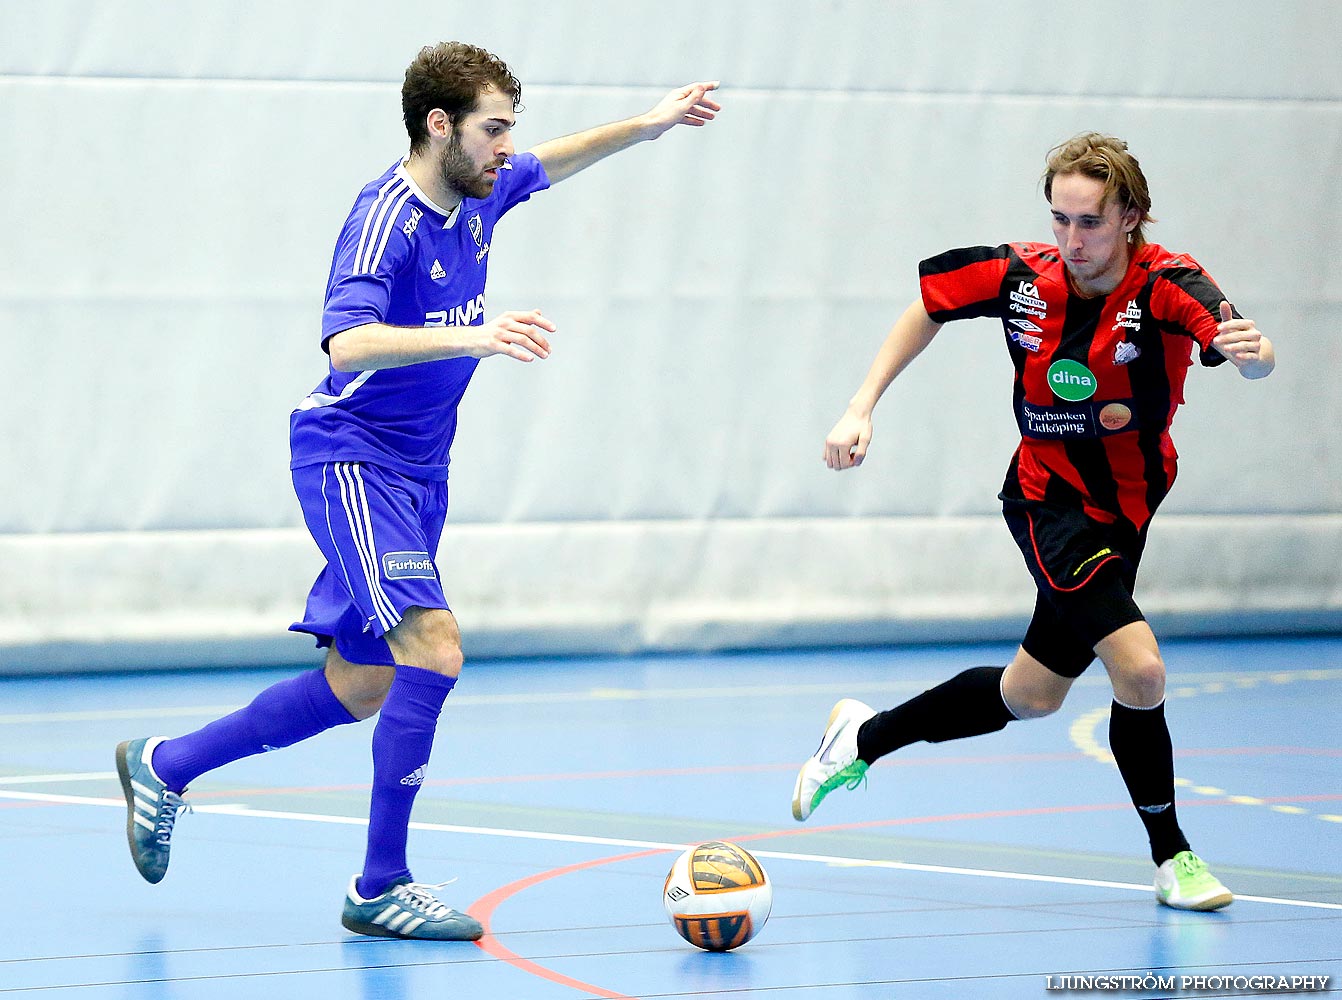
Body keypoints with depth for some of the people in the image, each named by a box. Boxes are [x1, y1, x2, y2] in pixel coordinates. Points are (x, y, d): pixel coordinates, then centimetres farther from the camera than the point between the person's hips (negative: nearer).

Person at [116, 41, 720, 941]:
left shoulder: (477, 196, 3)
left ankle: (164, 767, 30)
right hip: (350, 456, -9)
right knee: (433, 647, -23)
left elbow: (549, 164, 27)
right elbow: (348, 341, -37)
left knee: (360, 688, 12)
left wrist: (646, 126, 18)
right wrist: (472, 337, -47)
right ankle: (380, 887, -16)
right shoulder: (386, 219, -21)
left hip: (416, 473, 9)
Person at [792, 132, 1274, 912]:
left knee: (1031, 695, 14)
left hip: (1125, 512, 3)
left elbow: (1257, 358, -41)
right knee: (1140, 670, -20)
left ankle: (866, 738, 36)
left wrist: (1253, 351, -65)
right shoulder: (1023, 276, -16)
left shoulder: (1168, 286, -22)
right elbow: (929, 306, 4)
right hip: (1050, 503, -2)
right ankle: (1173, 856, -3)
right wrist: (863, 407, -2)